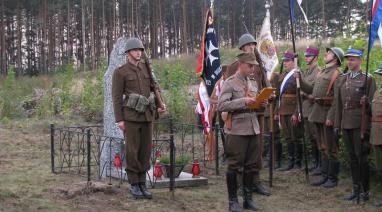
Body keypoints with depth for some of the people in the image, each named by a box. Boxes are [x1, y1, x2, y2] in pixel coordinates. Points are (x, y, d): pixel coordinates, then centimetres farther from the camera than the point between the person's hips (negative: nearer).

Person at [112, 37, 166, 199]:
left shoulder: (146, 67, 12)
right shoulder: (120, 72, -4)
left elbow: (154, 87, 16)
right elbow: (117, 97, -6)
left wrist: (160, 104, -2)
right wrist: (119, 119, -12)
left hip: (147, 115, 5)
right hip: (130, 115, -5)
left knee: (145, 150, 5)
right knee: (132, 151, -4)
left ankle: (142, 183, 13)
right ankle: (134, 185, 6)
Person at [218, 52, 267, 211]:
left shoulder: (253, 84, 15)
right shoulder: (229, 83, -6)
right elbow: (221, 106, -16)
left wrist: (261, 104, 1)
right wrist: (242, 101, -23)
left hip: (253, 129, 7)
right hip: (237, 131, -6)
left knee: (251, 165, 11)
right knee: (234, 166, 0)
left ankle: (248, 198, 22)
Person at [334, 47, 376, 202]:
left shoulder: (367, 79, -3)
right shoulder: (342, 79, 13)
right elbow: (338, 103, 13)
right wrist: (337, 124, 11)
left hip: (360, 123, -5)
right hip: (346, 123, 5)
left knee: (361, 157, -3)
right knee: (352, 157, 10)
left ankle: (365, 191, 7)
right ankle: (356, 189, 18)